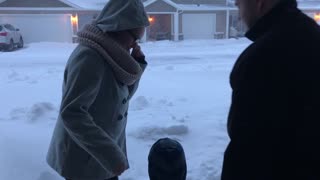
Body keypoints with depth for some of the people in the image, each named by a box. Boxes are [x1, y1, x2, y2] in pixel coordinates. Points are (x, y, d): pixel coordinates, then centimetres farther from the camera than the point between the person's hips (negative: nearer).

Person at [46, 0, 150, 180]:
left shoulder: (109, 53, 3)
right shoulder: (89, 58, -25)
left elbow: (124, 93, 11)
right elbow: (72, 113, -31)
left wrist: (137, 65, -6)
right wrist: (110, 153, -32)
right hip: (84, 160, -8)